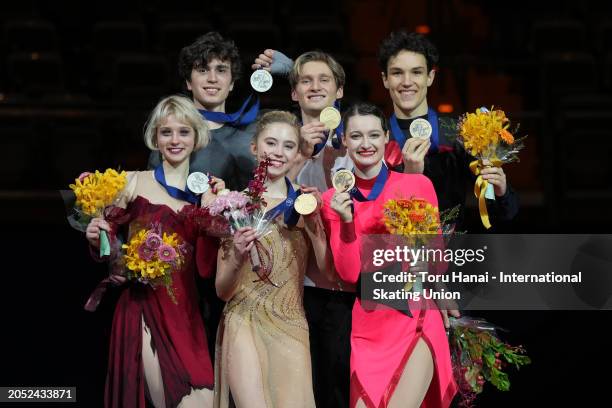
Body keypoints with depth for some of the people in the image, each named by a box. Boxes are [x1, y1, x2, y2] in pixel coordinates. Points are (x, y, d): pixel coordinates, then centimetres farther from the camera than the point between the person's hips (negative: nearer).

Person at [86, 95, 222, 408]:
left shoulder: (205, 194, 8)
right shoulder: (134, 182, 2)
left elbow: (205, 267, -1)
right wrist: (96, 239, -13)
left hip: (185, 311, 3)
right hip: (143, 308, -3)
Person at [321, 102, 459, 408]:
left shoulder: (418, 184, 0)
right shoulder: (334, 200, 4)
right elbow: (349, 273, -1)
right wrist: (346, 222, -13)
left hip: (418, 319, -2)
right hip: (369, 327, 2)